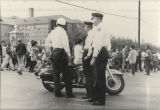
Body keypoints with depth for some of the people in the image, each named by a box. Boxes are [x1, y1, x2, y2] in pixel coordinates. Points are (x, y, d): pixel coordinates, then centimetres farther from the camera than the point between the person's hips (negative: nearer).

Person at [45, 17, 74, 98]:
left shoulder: (52, 32, 12)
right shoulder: (62, 32, -8)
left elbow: (47, 42, 19)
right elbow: (65, 44, -15)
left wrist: (48, 50, 34)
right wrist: (69, 55, -9)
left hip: (54, 54, 7)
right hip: (61, 53, -7)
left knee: (56, 73, 11)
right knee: (66, 74, -2)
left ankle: (57, 92, 13)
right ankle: (69, 93, 0)